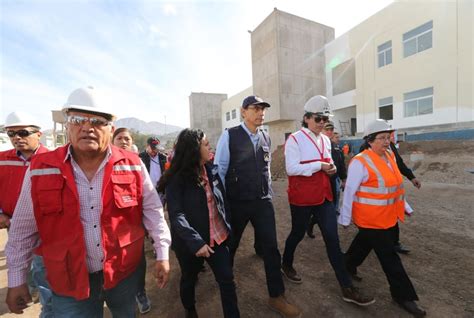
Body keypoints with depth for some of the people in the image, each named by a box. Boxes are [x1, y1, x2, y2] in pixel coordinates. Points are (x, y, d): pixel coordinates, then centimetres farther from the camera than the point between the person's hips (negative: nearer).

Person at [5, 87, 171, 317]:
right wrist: (16, 279, 7)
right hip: (69, 281, 0)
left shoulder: (132, 165, -12)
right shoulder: (40, 170, -9)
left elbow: (152, 210, -6)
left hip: (124, 272, 1)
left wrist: (162, 254, -4)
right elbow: (23, 229, 2)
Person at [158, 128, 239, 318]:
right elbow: (176, 215, -25)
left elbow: (222, 202, 6)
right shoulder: (176, 179, -17)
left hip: (217, 237, 4)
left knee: (227, 281, 8)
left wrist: (227, 227, 4)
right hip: (192, 243, -3)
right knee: (189, 280, 22)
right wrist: (196, 241, -33)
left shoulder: (211, 171, -1)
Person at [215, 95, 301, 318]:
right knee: (229, 247, 17)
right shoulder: (229, 136, -10)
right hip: (237, 203, -3)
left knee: (271, 248, 6)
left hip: (263, 202, 4)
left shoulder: (266, 138, 7)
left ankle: (276, 297, 27)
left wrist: (268, 194, 14)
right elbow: (219, 169, -9)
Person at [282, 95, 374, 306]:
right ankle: (286, 264, 42)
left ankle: (347, 288, 19)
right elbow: (291, 169, -20)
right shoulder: (294, 139, -13)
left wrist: (331, 166, -2)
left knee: (332, 239, 7)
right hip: (302, 198, -6)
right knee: (298, 233, 13)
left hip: (323, 196, 6)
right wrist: (319, 166, -20)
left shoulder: (325, 140, 10)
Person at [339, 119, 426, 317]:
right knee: (389, 256, 4)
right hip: (370, 219, -8)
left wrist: (405, 206, 19)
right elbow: (349, 192, -18)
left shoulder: (390, 157, 5)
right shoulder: (360, 162, -20)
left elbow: (396, 185, 16)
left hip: (387, 217, 8)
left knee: (365, 242, 24)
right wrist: (345, 218, -13)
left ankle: (348, 266, 46)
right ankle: (403, 294, 22)